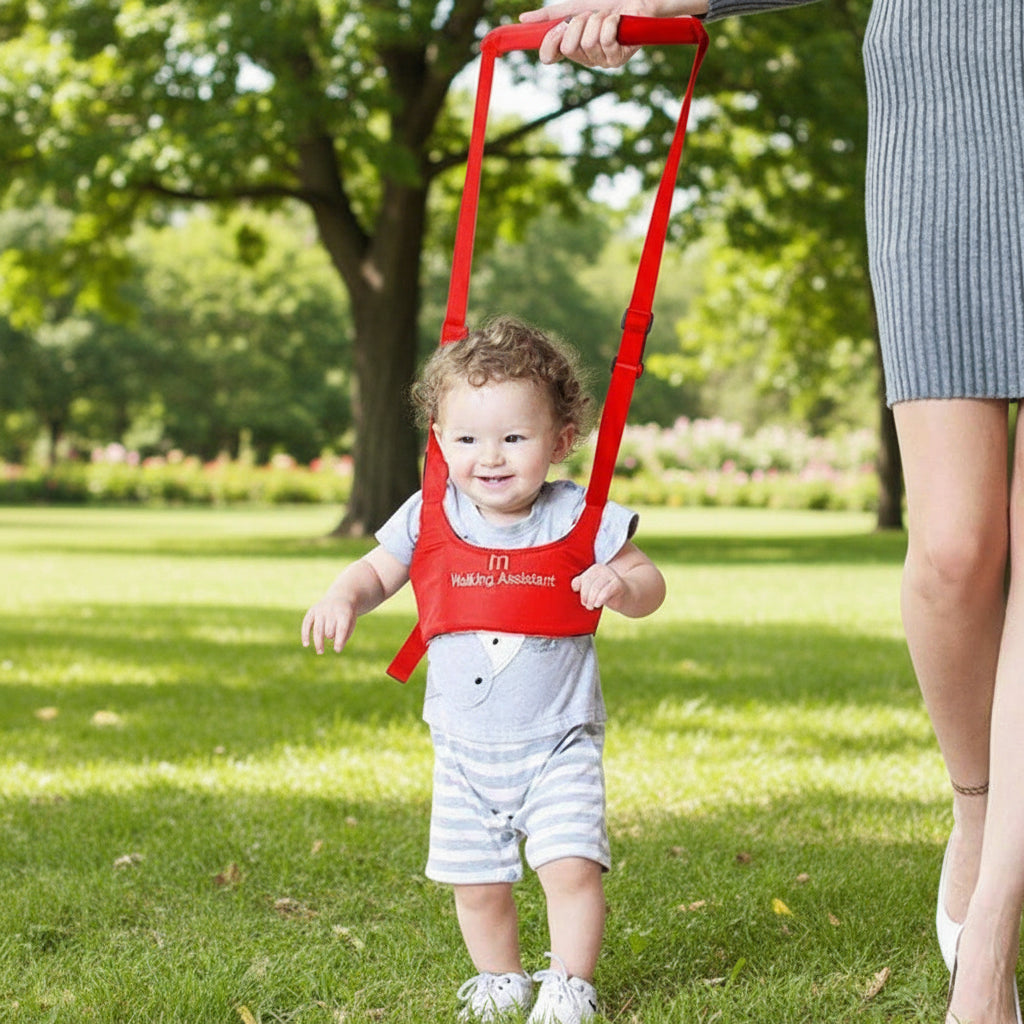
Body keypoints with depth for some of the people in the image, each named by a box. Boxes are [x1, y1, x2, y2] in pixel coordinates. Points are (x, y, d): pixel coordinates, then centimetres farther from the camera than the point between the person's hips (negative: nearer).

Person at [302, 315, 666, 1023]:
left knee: (571, 866, -12)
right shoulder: (430, 516, -6)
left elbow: (650, 585, -3)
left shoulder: (578, 517, -11)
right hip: (465, 750, 3)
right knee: (476, 880, 10)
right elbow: (378, 571, 6)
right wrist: (342, 599, -16)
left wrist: (620, 585, -27)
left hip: (558, 744, -2)